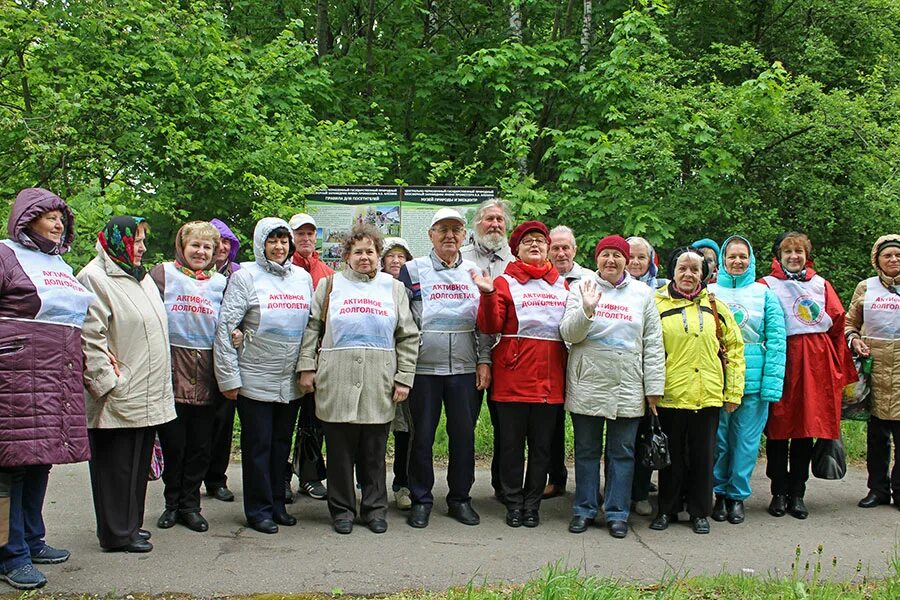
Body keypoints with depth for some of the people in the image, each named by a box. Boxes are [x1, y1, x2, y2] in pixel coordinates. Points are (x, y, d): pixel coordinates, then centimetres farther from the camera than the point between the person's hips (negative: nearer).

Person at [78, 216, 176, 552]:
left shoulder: (141, 278, 19)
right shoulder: (94, 279, -11)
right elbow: (89, 338, -18)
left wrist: (159, 383, 22)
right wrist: (108, 383, -20)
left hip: (147, 395, 9)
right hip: (118, 398, -9)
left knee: (138, 461, 15)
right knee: (116, 464, -1)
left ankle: (130, 524, 26)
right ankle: (117, 534, 8)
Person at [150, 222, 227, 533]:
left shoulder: (220, 282, 12)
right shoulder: (163, 273, 3)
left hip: (206, 370, 3)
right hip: (172, 367, -2)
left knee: (201, 443, 6)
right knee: (173, 441, 3)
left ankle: (190, 505, 18)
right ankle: (172, 503, 19)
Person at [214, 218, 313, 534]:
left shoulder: (303, 278, 9)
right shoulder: (246, 276, -6)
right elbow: (225, 326, -10)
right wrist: (229, 377, -13)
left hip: (291, 380, 4)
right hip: (255, 379, -4)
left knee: (282, 443, 12)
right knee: (258, 445, 3)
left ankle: (277, 504, 23)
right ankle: (259, 510, 12)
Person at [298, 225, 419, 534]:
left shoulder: (394, 288, 13)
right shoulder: (330, 285, 12)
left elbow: (408, 337, 9)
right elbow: (311, 328, 8)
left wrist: (404, 378, 2)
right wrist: (307, 366, -2)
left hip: (379, 384, 1)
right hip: (337, 383, -1)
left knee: (375, 450, 6)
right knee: (340, 449, 3)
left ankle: (374, 507, 18)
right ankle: (342, 509, 15)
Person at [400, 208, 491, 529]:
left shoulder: (475, 272, 11)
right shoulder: (413, 270, 3)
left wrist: (484, 360, 3)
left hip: (464, 369, 2)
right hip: (423, 367, -2)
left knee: (464, 434, 6)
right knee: (422, 435, 3)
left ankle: (460, 498, 19)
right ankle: (421, 500, 15)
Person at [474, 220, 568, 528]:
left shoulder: (562, 284, 13)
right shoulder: (505, 282, 2)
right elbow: (490, 326, -9)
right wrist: (488, 294, -22)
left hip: (550, 379, 3)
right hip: (513, 377, -3)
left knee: (542, 445, 9)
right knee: (511, 443, 5)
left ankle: (532, 503, 20)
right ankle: (514, 503, 17)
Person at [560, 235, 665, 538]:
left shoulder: (642, 293, 7)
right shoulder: (581, 288, 3)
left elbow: (653, 343, 7)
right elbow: (568, 334, -5)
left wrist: (654, 386, 2)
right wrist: (586, 310, -23)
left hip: (627, 388, 1)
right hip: (587, 385, -1)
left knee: (622, 453, 6)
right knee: (586, 450, 8)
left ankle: (617, 513, 16)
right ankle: (584, 510, 19)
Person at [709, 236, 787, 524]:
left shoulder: (764, 293, 5)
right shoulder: (709, 292, 6)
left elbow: (776, 339, 0)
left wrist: (771, 382, -9)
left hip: (754, 378, 0)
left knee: (746, 440, 4)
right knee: (719, 438, 6)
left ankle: (737, 495, 17)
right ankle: (720, 492, 21)